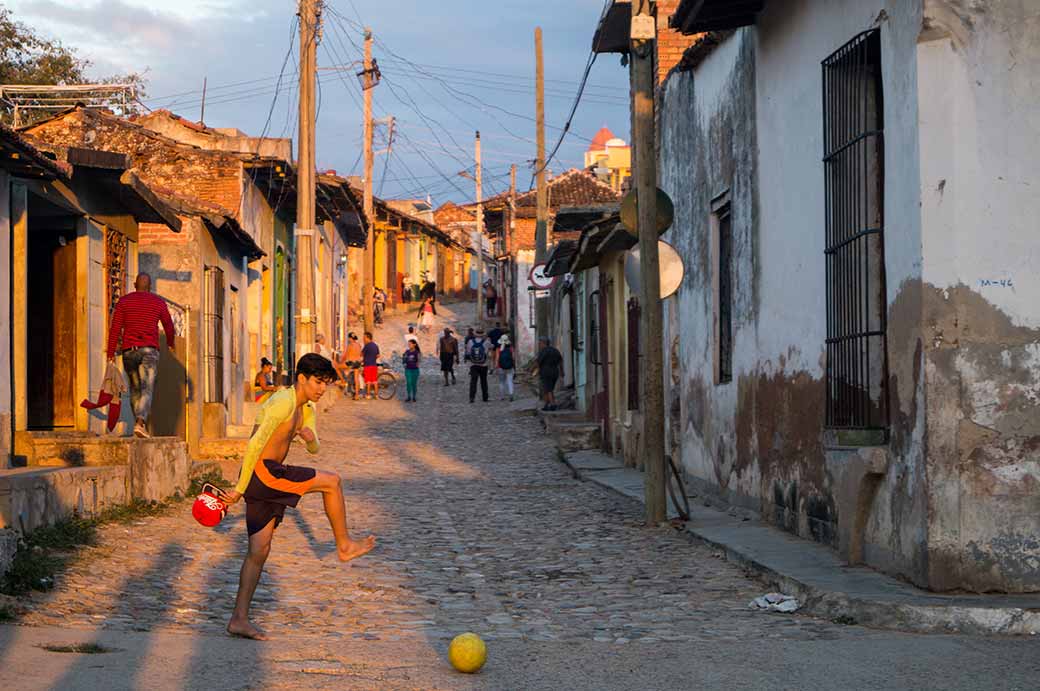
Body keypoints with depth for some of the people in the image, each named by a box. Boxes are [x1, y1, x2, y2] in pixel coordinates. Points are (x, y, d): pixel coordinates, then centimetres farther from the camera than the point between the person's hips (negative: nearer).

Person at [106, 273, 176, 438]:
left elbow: (115, 328, -2)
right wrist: (170, 343, 35)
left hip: (129, 350, 2)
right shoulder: (158, 302, 5)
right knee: (147, 389, -9)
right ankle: (140, 423, -30)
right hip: (149, 350, -2)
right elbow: (168, 326, 16)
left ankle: (139, 423, 21)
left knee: (135, 388, 20)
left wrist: (111, 352, -1)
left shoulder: (124, 301, 5)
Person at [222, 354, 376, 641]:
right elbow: (255, 444, -21)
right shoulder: (283, 402, -15)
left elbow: (314, 449, 20)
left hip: (269, 479, 10)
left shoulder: (307, 409, 16)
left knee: (259, 549, 7)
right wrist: (240, 489, -21)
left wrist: (310, 438, -6)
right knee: (331, 482, -5)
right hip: (261, 472, -10)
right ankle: (344, 545, 9)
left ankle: (239, 619, 7)